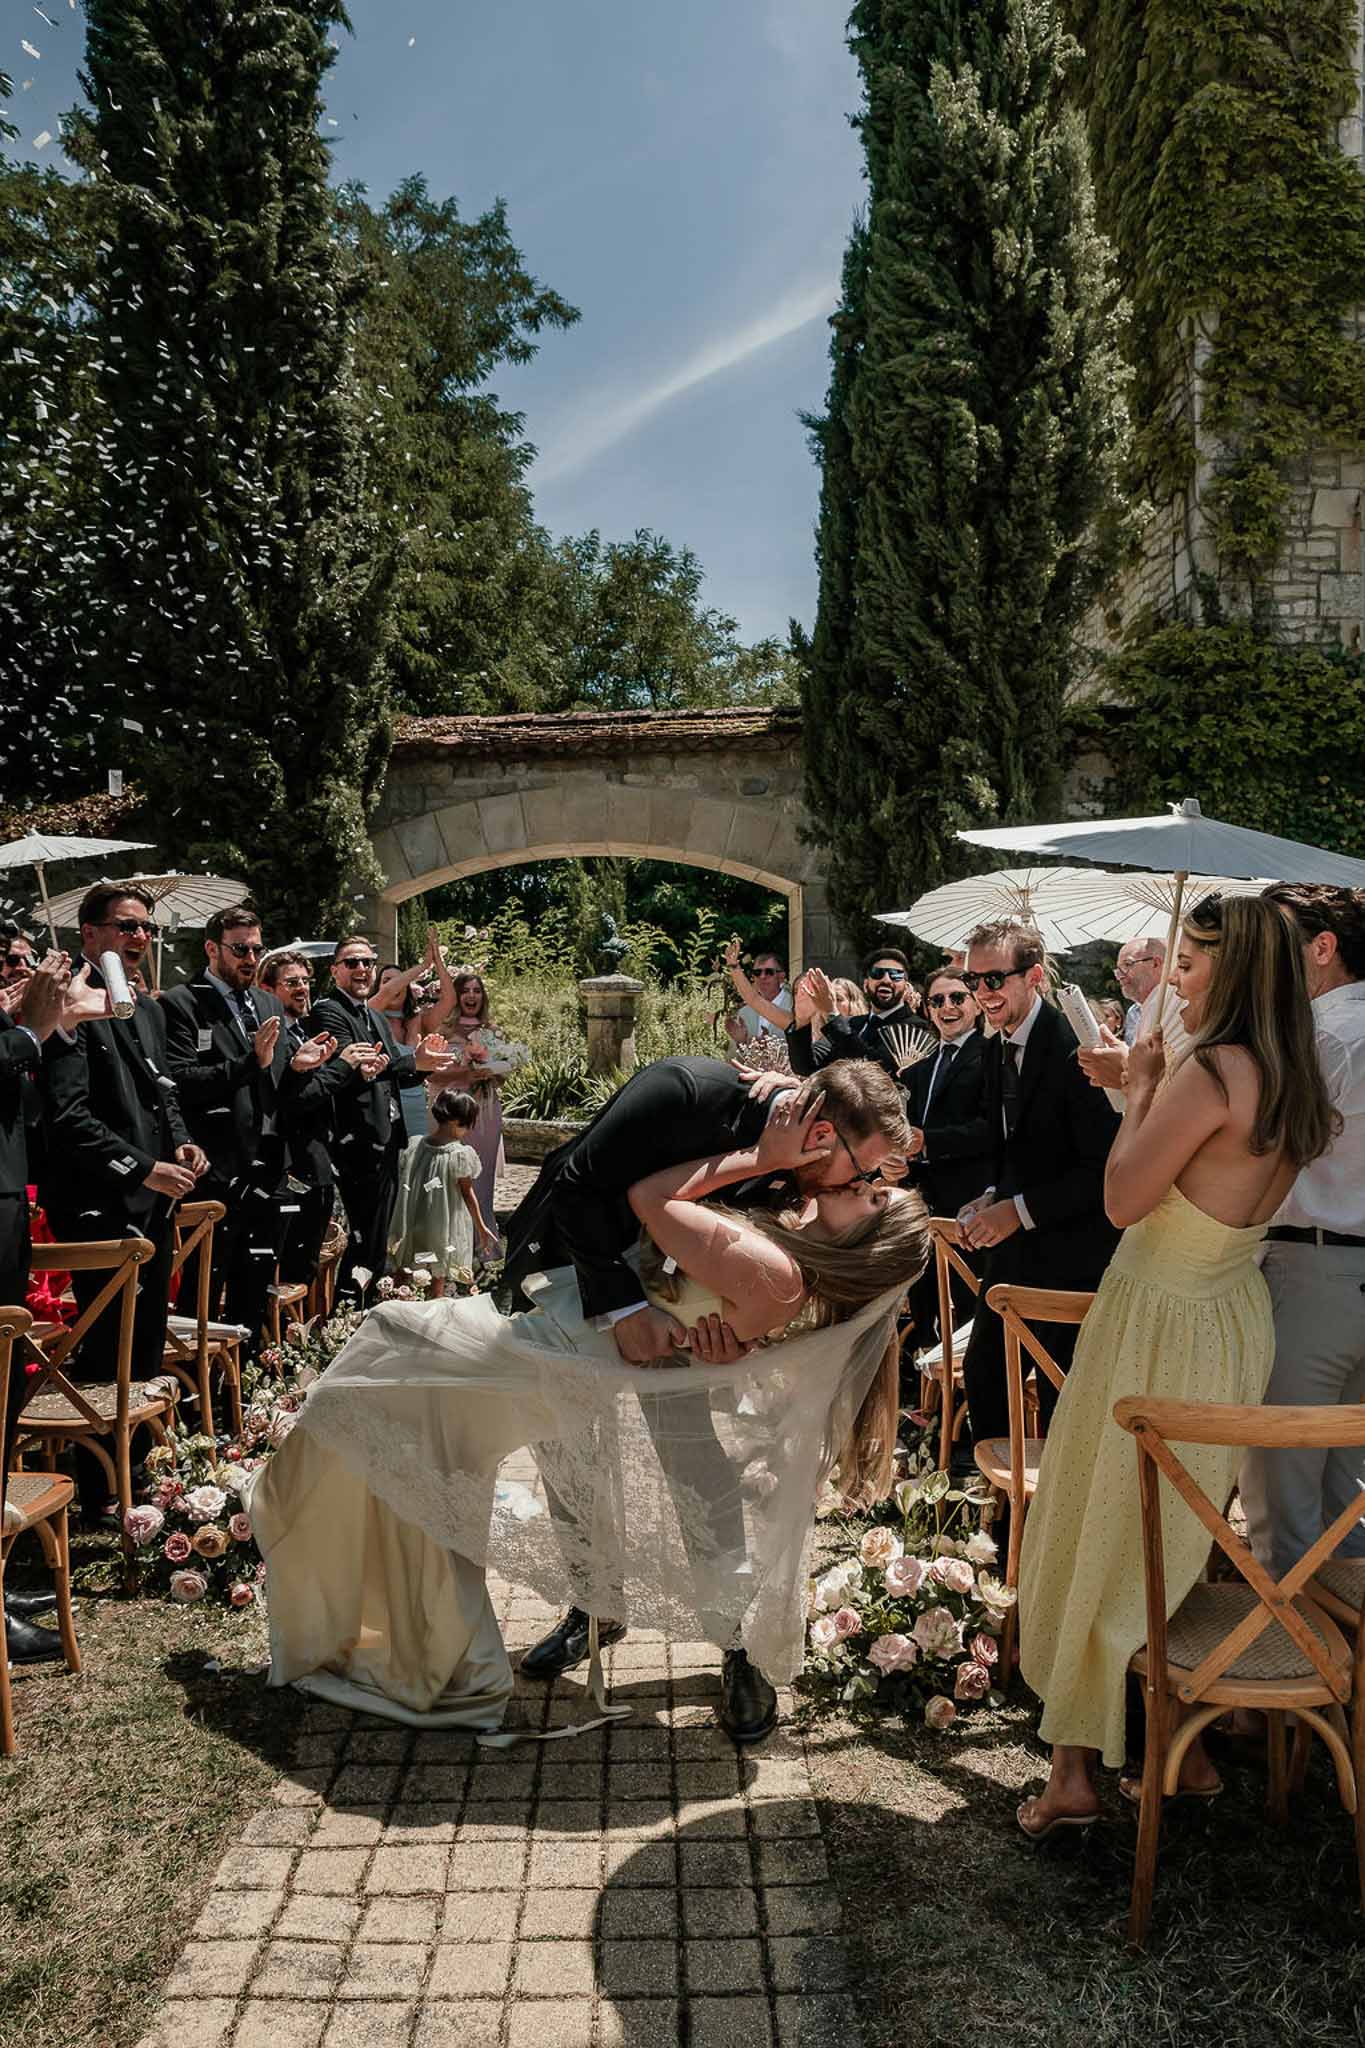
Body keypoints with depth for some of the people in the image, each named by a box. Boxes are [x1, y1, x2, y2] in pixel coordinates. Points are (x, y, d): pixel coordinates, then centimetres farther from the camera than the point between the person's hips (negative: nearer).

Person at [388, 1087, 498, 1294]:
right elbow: (468, 1194, -8)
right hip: (443, 1229, -4)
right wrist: (481, 1227, 4)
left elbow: (406, 1187, 4)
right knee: (438, 1278, 11)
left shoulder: (414, 1145, -4)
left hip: (413, 1228, 4)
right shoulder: (461, 1155, -17)